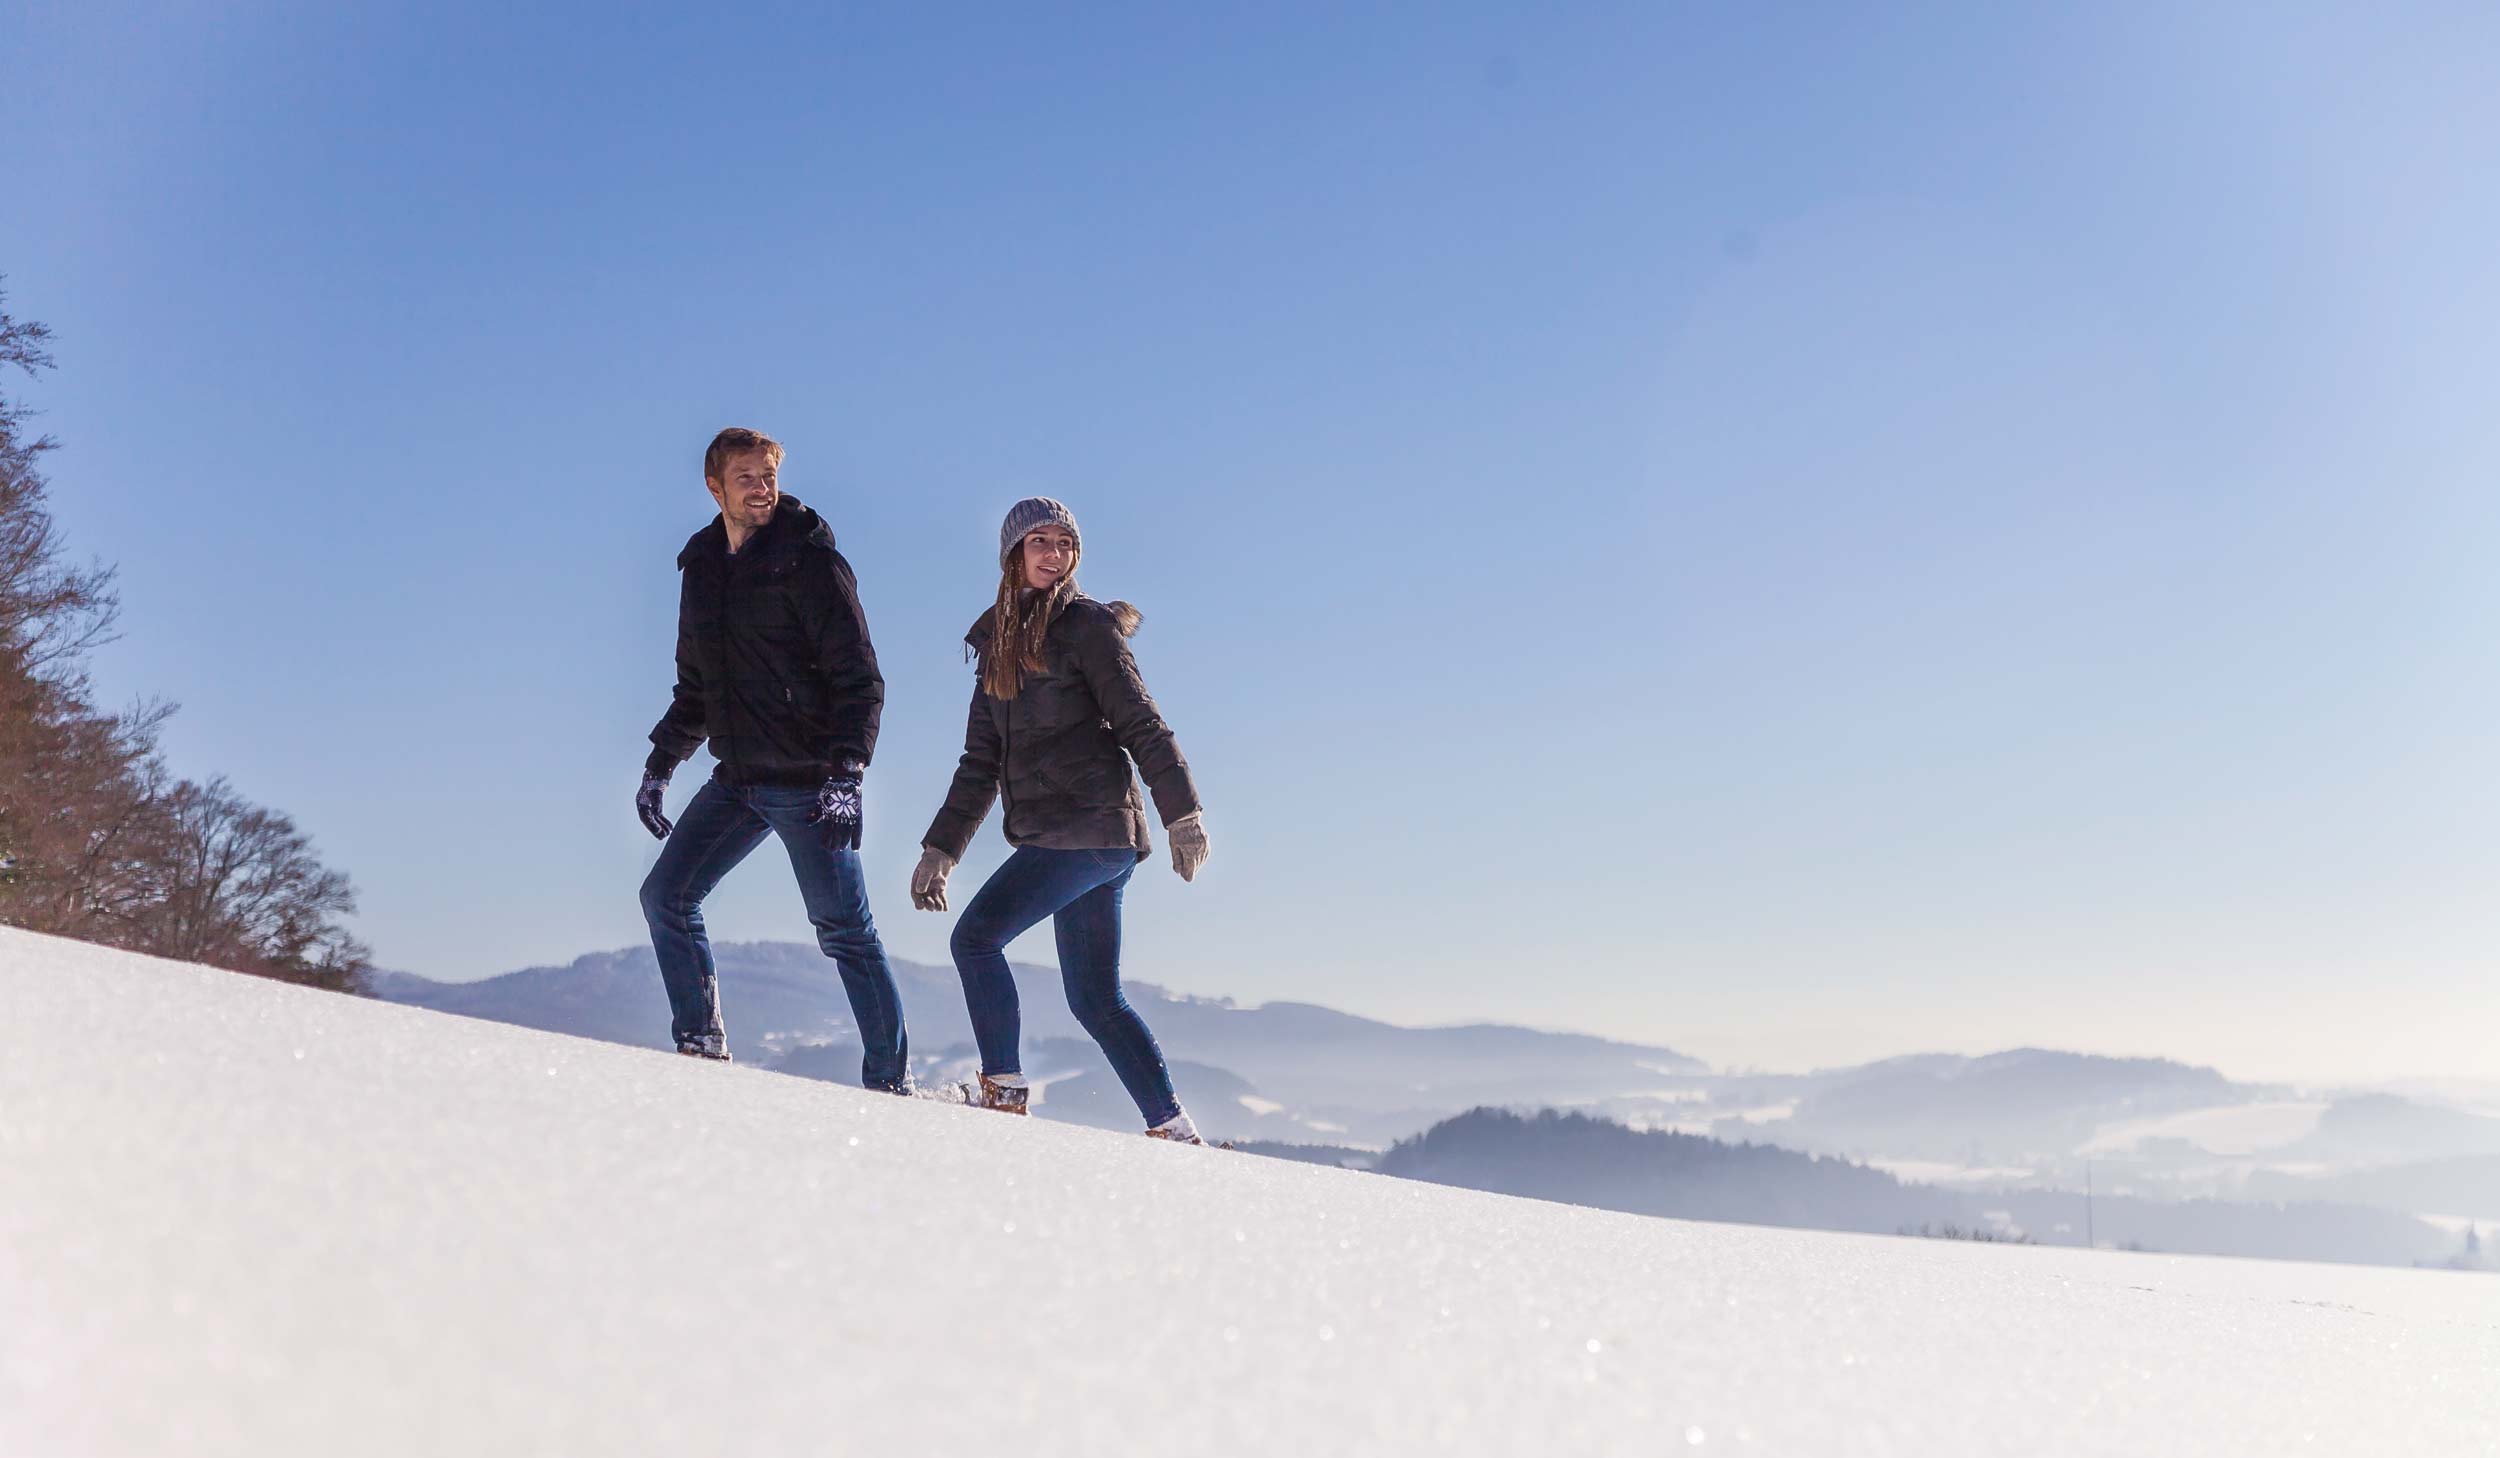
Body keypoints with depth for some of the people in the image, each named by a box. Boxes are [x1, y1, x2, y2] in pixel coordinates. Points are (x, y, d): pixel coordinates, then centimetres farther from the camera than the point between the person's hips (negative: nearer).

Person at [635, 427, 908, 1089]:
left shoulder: (809, 562, -9)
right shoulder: (702, 567, 12)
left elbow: (859, 679, -13)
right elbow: (694, 687, 23)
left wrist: (845, 775, -23)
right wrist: (660, 764, 18)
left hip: (808, 782, -7)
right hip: (736, 780, 7)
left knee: (844, 930, -5)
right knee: (665, 896, 3)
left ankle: (888, 1082, 1)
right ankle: (700, 1045, 13)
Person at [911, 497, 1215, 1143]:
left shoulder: (1085, 625, -2)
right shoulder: (999, 645, 19)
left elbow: (1141, 724, -6)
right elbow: (981, 763, 20)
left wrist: (1183, 813, -13)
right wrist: (940, 849, 15)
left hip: (1090, 823, -7)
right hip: (1054, 834, 7)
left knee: (976, 936, -11)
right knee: (1096, 999, 7)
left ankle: (1003, 1089, -3)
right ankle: (1173, 1129, 11)